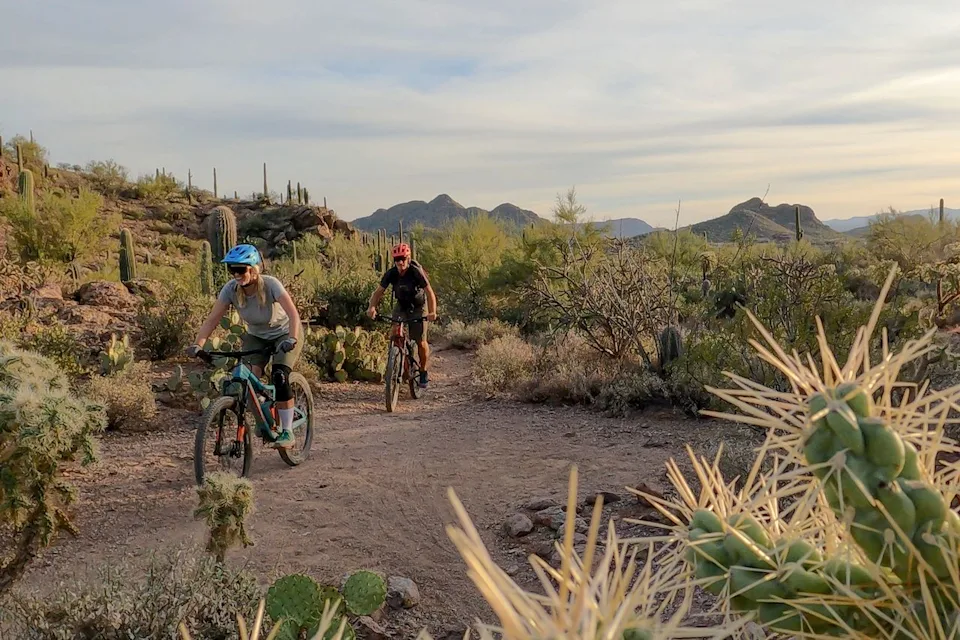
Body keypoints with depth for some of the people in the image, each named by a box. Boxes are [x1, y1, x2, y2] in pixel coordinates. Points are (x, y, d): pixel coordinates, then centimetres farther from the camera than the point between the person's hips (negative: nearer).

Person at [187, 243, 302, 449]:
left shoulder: (271, 284, -30)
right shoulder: (231, 289, -20)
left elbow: (293, 313, -40)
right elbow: (212, 319, -21)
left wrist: (291, 339, -56)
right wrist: (198, 344, -35)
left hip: (284, 334, -4)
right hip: (256, 336, 4)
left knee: (279, 378, -24)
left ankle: (287, 432, -11)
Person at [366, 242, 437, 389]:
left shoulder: (416, 271, -27)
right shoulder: (391, 273, -17)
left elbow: (429, 292, -30)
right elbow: (378, 291, -16)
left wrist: (432, 312, -45)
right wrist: (372, 307, -35)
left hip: (418, 307, -3)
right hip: (401, 306, 3)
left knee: (421, 342, -7)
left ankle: (424, 372, 13)